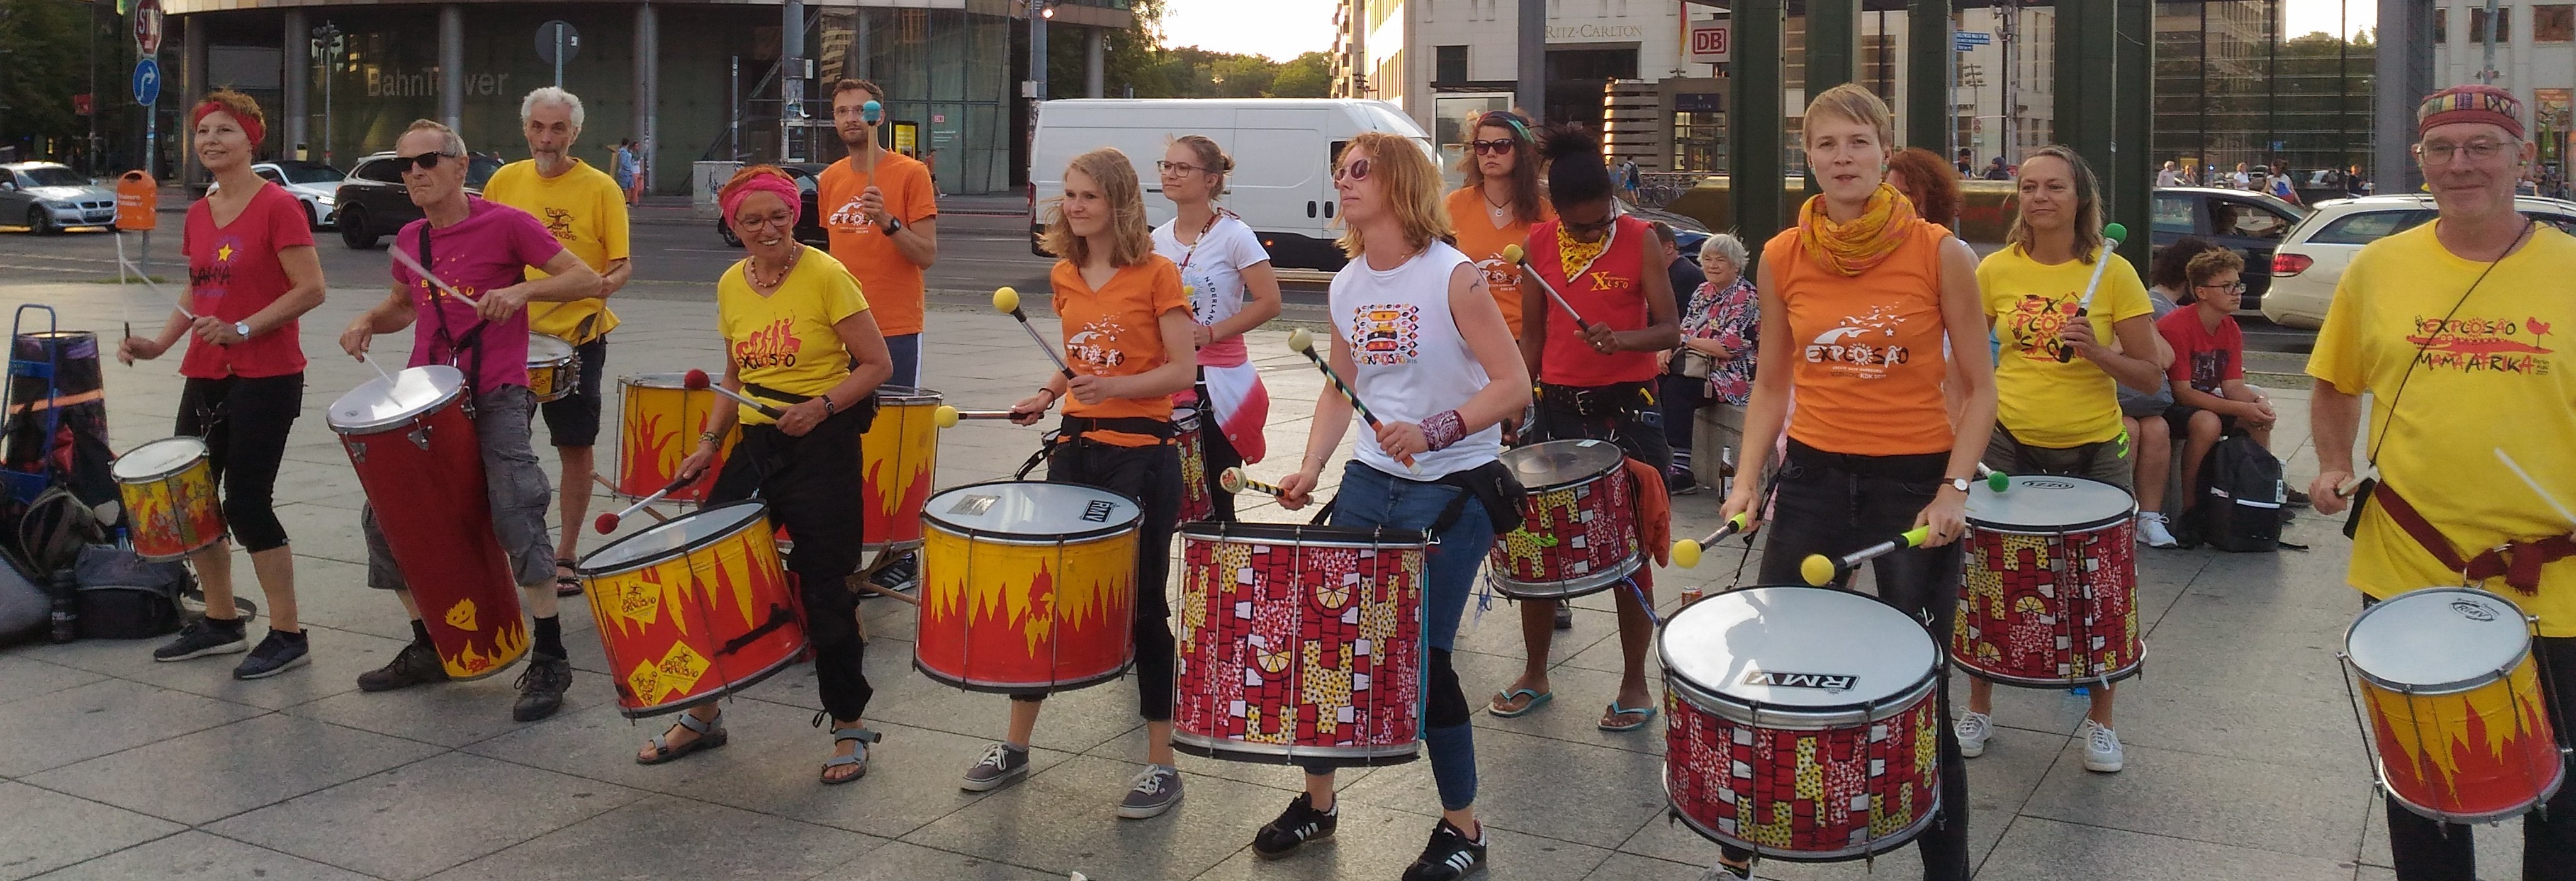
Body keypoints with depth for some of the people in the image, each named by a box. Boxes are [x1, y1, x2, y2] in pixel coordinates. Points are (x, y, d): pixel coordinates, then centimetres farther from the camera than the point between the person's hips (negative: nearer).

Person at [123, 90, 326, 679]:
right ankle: (222, 622, 25)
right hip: (206, 375, 8)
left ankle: (288, 635, 4)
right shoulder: (198, 215, 12)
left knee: (247, 503, -7)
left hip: (265, 377, -8)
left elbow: (311, 289, -16)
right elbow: (198, 296, 21)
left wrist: (242, 329, -23)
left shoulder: (278, 206, -10)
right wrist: (160, 343, 6)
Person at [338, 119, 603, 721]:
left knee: (516, 515, -18)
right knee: (384, 518, 7)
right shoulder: (410, 239, 12)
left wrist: (523, 290, -24)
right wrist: (369, 321, 7)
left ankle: (549, 661, -8)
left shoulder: (505, 224, -7)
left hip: (495, 395, -7)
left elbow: (587, 281, -9)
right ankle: (428, 649, 23)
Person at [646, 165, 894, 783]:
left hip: (823, 448, -6)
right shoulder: (731, 285, 8)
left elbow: (877, 365, -9)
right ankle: (702, 715, 23)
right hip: (756, 445, 6)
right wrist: (709, 442, 8)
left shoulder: (825, 276, -10)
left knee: (823, 587, -1)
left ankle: (849, 727, 16)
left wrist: (822, 405, -23)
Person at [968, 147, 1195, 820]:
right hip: (1076, 447, 6)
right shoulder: (1065, 276, 9)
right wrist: (1045, 396, 4)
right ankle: (1015, 745, 23)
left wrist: (1114, 387, -24)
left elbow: (1182, 369, -11)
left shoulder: (1156, 273, -8)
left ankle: (1162, 766, 11)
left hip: (1141, 453, -6)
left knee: (1142, 604, 0)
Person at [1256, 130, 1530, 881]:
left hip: (1453, 489, -6)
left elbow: (1513, 385, -17)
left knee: (1422, 656, -4)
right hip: (1371, 481, 6)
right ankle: (1318, 801, 26)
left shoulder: (1452, 277, -14)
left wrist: (1433, 433, -28)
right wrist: (1310, 468, 3)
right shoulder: (1346, 287, 5)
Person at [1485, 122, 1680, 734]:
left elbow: (1670, 330, -8)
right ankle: (1534, 675, 23)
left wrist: (1621, 338, -27)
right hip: (1557, 406, 3)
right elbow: (1532, 335, 10)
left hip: (1626, 408, -3)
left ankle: (1635, 685, 16)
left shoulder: (1640, 240, -6)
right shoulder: (1540, 243, 3)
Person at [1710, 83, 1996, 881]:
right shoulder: (1782, 259, 1)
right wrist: (1748, 477, -1)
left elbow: (1979, 388, -2)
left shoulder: (1940, 254, -8)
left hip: (1915, 481, -2)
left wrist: (1955, 488, -13)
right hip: (1813, 477, 3)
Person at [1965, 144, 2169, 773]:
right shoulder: (1996, 270, -2)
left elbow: (2151, 377, -5)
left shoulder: (2113, 273, -7)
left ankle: (2100, 723, 25)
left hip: (2093, 450, -1)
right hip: (2009, 444, 1)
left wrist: (2096, 351, -21)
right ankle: (1979, 710, 25)